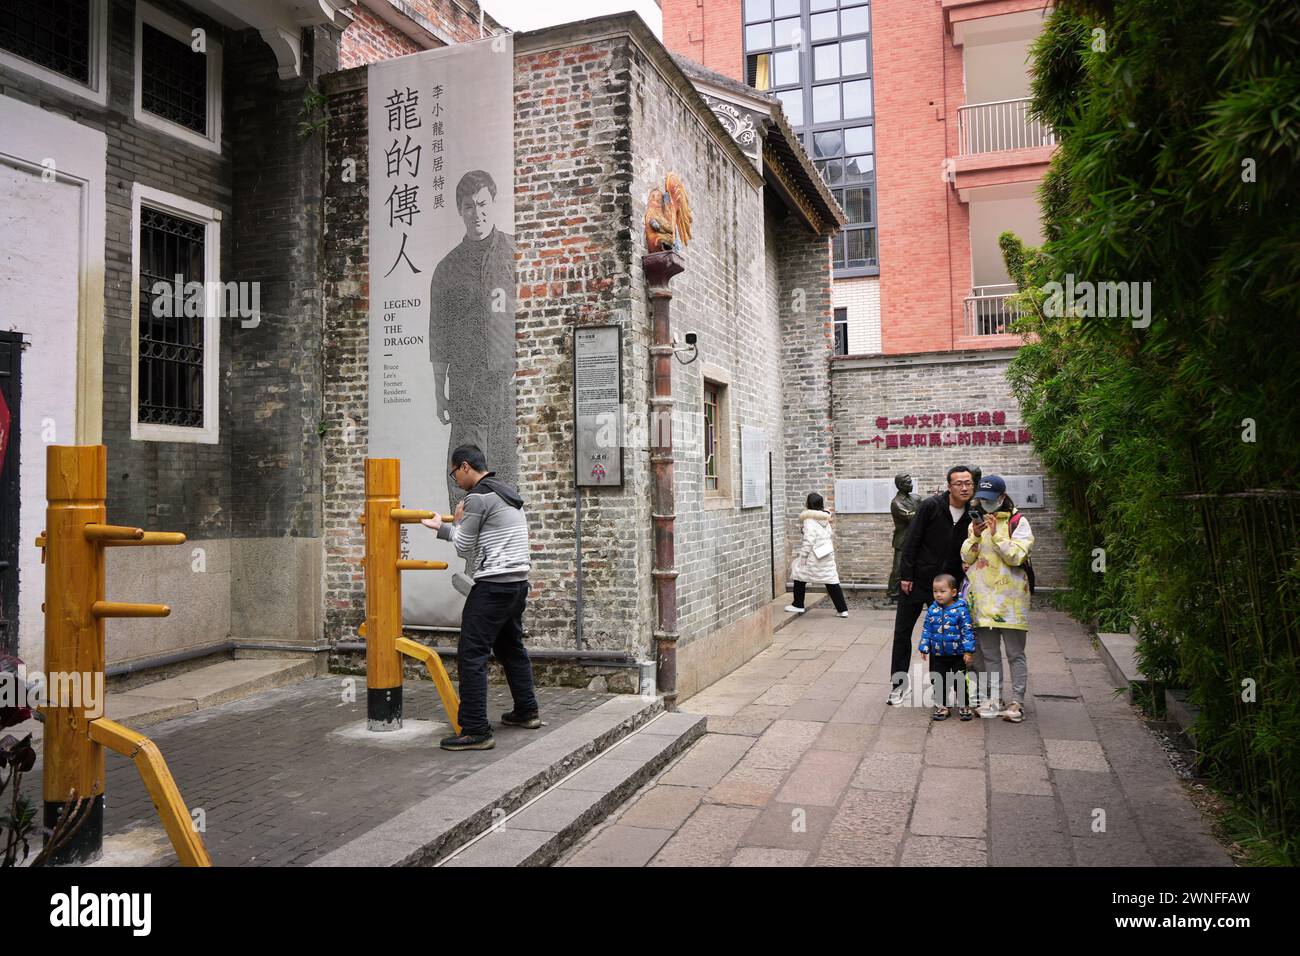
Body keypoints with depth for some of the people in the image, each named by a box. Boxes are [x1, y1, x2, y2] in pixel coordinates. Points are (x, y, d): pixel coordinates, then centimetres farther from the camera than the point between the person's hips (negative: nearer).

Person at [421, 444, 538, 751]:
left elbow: (463, 547, -6)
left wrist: (457, 522, 12)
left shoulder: (478, 497, -12)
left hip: (493, 585, -10)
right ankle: (527, 711, 34)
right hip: (518, 582, 10)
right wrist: (442, 527, 26)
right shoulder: (508, 493, 17)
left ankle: (476, 731, -8)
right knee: (511, 647, 23)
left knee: (471, 655, -7)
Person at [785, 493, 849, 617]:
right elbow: (830, 536, 16)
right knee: (831, 581, 8)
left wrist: (803, 554, -15)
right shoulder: (825, 519, 12)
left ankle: (798, 605, 15)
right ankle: (843, 609, 6)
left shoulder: (809, 519, -11)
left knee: (799, 575, 10)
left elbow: (809, 538, -17)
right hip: (828, 553, 7)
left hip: (815, 554, -7)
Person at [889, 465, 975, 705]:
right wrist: (905, 575, -13)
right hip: (917, 580, -3)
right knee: (902, 631, 3)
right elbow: (912, 541, -11)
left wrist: (962, 582, -5)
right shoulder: (931, 506, -13)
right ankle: (899, 684, 15)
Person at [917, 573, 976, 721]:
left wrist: (968, 650, -11)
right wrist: (924, 647, 4)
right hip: (937, 655, 3)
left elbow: (967, 631, -9)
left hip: (957, 654, -3)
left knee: (960, 681, 7)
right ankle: (941, 706, 22)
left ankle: (964, 706, 23)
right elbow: (926, 630, 6)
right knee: (938, 681, 9)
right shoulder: (932, 610, -2)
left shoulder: (961, 610, -12)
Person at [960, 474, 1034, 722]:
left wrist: (996, 535, -19)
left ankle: (1017, 702, 5)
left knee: (1015, 653, 1)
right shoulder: (976, 522, 13)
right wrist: (975, 537, -10)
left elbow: (1016, 556, -11)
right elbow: (966, 557, 7)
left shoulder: (1018, 522, -2)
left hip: (1010, 598, -5)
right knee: (989, 653, 11)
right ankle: (993, 698, 19)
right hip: (982, 597, 5)